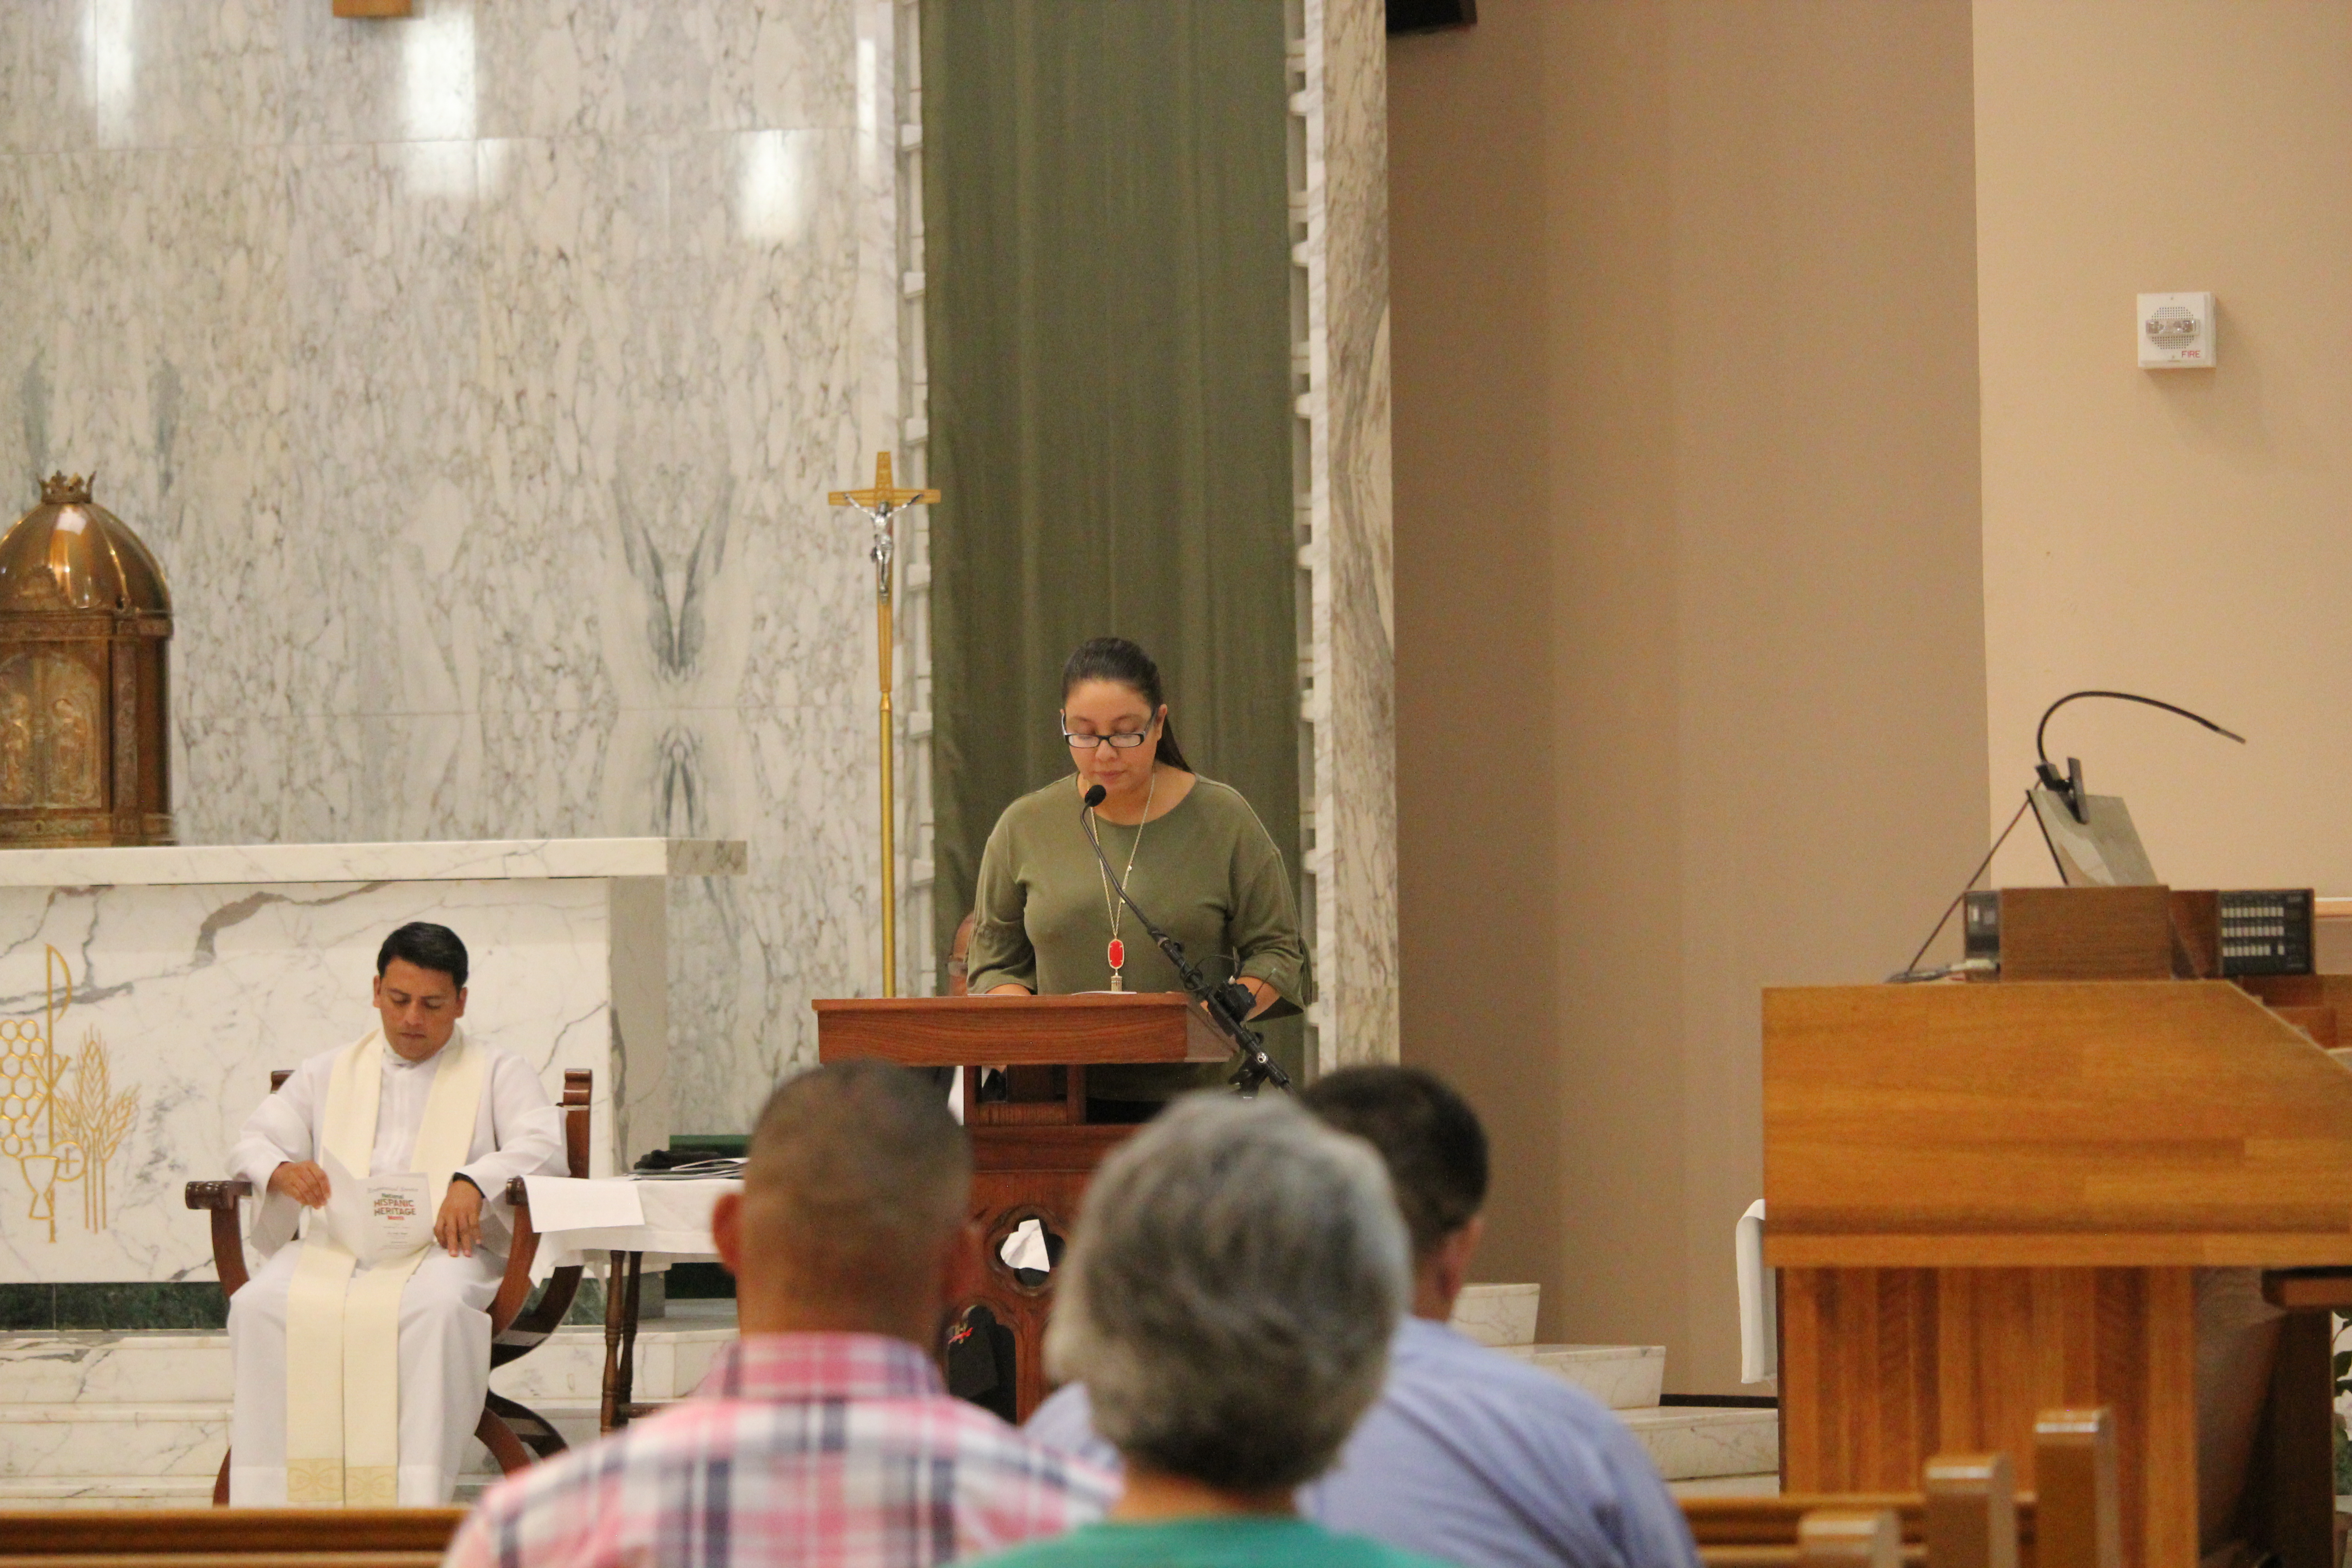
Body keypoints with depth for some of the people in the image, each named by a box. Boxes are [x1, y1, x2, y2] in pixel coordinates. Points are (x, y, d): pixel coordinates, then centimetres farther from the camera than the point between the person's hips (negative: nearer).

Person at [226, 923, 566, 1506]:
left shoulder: (497, 1074, 19)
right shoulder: (328, 1074, 27)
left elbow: (542, 1145, 1)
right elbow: (254, 1141, 19)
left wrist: (475, 1181, -20)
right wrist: (280, 1170, -7)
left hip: (441, 1248, -3)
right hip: (333, 1247, 3)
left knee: (437, 1307, -39)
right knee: (260, 1305, -30)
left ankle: (416, 1503, -43)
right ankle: (268, 1498, -32)